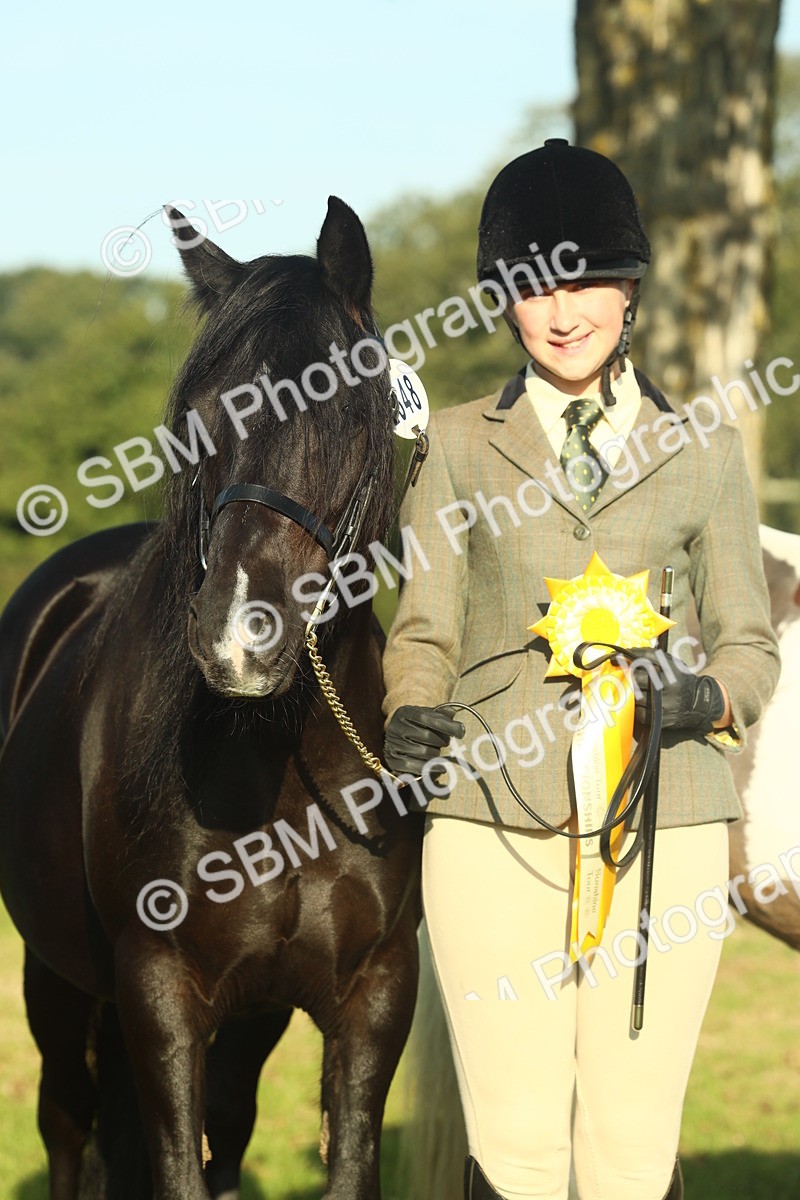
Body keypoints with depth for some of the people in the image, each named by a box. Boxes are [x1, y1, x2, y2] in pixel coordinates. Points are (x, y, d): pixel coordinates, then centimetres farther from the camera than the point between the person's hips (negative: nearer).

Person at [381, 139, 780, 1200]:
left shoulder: (703, 455, 12)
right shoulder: (458, 446, 12)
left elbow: (751, 645, 12)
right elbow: (423, 630, 11)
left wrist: (699, 697, -10)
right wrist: (409, 716, -10)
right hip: (492, 810, 0)